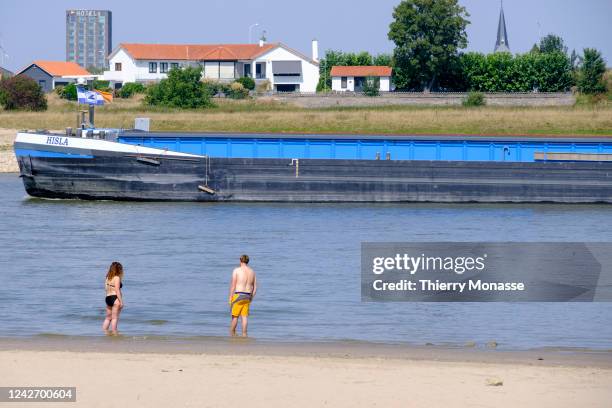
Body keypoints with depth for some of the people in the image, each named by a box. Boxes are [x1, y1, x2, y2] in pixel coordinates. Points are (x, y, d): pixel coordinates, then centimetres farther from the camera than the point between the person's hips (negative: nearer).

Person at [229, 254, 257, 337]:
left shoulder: (237, 270, -6)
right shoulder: (252, 272, 9)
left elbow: (233, 285, -9)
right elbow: (255, 287, 10)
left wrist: (230, 297, -6)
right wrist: (251, 298, 18)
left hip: (238, 295, -4)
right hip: (247, 296, 4)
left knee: (235, 316, 5)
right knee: (245, 316, 4)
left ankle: (232, 334, 14)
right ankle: (244, 334, -1)